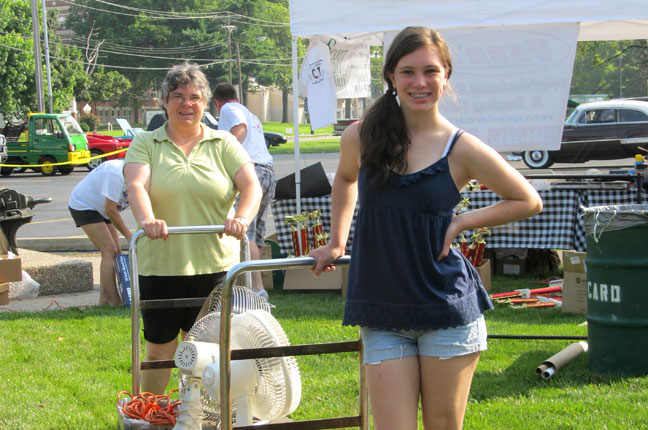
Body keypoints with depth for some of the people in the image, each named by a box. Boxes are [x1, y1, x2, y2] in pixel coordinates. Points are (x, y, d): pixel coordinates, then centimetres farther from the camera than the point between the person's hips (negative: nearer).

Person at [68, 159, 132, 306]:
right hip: (83, 205, -9)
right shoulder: (116, 174, -34)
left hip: (100, 208, 9)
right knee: (109, 251, -16)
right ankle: (115, 302, -16)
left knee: (115, 252, 2)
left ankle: (104, 299, 8)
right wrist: (128, 235, -22)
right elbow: (111, 210, -29)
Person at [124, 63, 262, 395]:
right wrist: (146, 220, -34)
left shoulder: (223, 144, 9)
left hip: (215, 266, 1)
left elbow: (252, 186, -4)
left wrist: (241, 218, -25)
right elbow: (136, 185, -12)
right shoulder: (145, 144, 5)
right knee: (159, 351, 7)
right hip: (160, 266, 0)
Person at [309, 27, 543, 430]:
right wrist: (336, 244, 21)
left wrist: (461, 222, -4)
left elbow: (529, 201, 5)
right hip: (382, 315, 2)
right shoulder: (361, 138, 2)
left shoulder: (462, 149, -5)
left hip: (448, 309, -1)